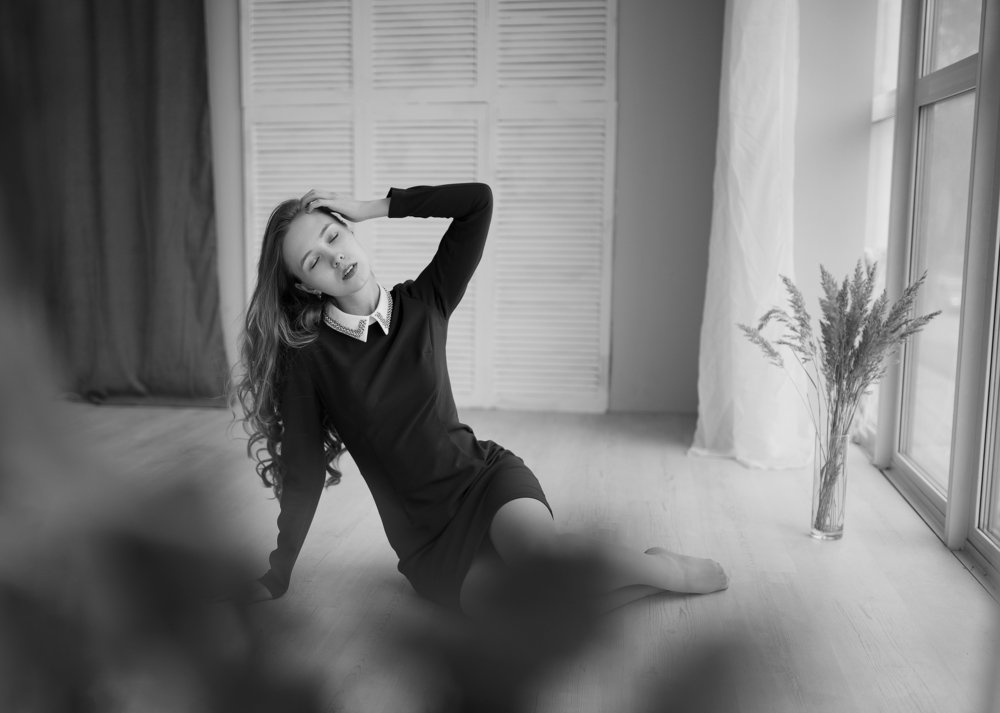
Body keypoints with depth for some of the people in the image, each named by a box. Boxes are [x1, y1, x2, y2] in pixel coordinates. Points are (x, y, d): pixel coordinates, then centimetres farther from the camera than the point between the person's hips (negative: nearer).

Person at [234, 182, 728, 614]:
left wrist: (373, 207, -6)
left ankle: (672, 570, -11)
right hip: (429, 540, -1)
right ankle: (645, 574, -5)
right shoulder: (307, 354, -8)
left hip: (487, 476, 2)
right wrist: (276, 577, 2)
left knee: (537, 545, -35)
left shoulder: (421, 303, -1)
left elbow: (478, 200, -8)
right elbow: (303, 471, -2)